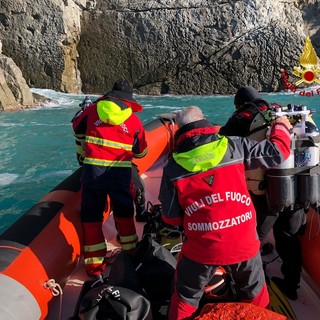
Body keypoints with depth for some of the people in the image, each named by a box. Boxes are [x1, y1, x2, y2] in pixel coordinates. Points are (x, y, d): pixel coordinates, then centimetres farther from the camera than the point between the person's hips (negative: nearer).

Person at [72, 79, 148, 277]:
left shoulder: (92, 109, 6)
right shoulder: (134, 120, 6)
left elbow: (77, 129, 22)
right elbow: (141, 152, 14)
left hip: (92, 170, 0)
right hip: (120, 172, 1)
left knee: (91, 215, 12)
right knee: (124, 212, 22)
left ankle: (94, 263, 15)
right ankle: (131, 252, 33)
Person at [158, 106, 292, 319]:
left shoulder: (173, 166, -4)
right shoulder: (234, 146, -6)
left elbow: (171, 218, 0)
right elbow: (277, 153, 2)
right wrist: (281, 127, 21)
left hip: (201, 248, -1)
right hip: (244, 243, 1)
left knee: (186, 297, 24)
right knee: (254, 292, 29)